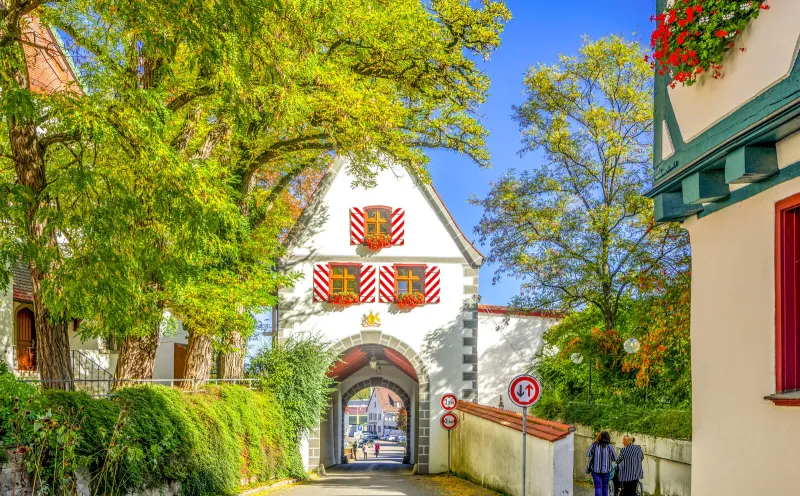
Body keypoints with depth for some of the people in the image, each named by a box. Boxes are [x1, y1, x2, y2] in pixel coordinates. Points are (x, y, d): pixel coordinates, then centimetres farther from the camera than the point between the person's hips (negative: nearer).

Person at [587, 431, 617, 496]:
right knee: (605, 486, 16)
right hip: (606, 470, 1)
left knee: (598, 487, -2)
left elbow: (588, 454, 4)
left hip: (595, 469, -1)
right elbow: (615, 458, 1)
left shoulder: (594, 445, -6)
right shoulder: (610, 446, -6)